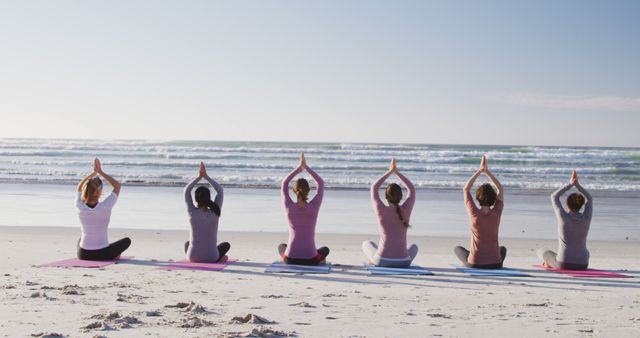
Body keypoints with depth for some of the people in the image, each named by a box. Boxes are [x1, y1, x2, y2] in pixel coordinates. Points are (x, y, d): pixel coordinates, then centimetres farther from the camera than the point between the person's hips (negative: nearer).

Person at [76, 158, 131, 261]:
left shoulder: (80, 207, -10)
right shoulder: (105, 207, -19)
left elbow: (79, 187, 12)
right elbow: (117, 185, -3)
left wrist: (93, 173, 7)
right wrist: (100, 172, -4)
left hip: (83, 254, 3)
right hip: (102, 254, -3)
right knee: (127, 240, 23)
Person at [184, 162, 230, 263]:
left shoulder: (192, 213, -14)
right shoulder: (215, 213, -14)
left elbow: (186, 191, 0)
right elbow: (220, 191, -3)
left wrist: (199, 177, -2)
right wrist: (206, 176, -1)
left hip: (193, 256, 1)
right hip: (211, 257, -1)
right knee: (226, 245, 32)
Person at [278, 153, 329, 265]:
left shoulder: (289, 207, -6)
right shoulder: (314, 207, -7)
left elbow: (284, 183, 9)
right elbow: (321, 183, 6)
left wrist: (299, 168, 7)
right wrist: (306, 167, 5)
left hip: (291, 258, 0)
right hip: (310, 259, 0)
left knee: (281, 246, 37)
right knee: (325, 250, 36)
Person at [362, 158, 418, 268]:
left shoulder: (381, 211, -7)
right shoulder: (406, 210, -4)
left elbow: (374, 189, 10)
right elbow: (412, 190, 14)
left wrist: (389, 172, 13)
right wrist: (397, 172, 16)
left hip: (382, 261, 0)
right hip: (403, 262, 0)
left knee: (366, 243, 32)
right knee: (414, 247, 37)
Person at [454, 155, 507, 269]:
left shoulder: (474, 213, -12)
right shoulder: (496, 213, -8)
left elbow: (466, 189, 2)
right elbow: (501, 190, 7)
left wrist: (480, 171, 2)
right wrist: (487, 171, 5)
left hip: (474, 264, -1)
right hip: (495, 264, 2)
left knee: (457, 249, 30)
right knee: (503, 249, 37)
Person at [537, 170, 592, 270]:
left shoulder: (563, 217, -13)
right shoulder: (586, 219, -5)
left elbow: (554, 197, 3)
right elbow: (589, 198, 13)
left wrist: (570, 184, 3)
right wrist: (577, 184, 6)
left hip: (564, 264, -3)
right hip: (582, 265, 3)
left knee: (541, 251, 30)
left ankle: (549, 263, 58)